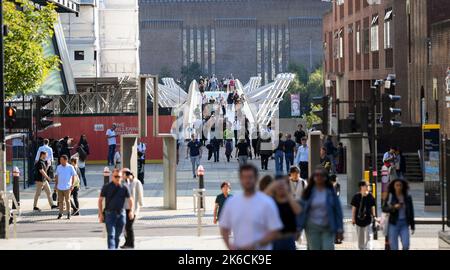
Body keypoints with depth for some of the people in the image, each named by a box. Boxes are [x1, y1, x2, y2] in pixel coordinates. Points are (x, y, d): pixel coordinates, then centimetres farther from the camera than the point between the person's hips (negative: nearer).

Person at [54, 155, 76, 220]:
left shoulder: (70, 167, -5)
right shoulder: (58, 167, 6)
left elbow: (73, 176, -2)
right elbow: (57, 176, 14)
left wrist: (72, 185, -9)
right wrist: (56, 185, 10)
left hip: (67, 187, -4)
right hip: (59, 187, 4)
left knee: (67, 200, -1)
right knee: (60, 201, 7)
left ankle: (68, 213, 8)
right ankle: (60, 213, 14)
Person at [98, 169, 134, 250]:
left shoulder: (124, 188, 6)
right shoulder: (106, 187, 0)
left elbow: (130, 200, 7)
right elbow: (100, 200, 3)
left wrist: (131, 211, -11)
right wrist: (100, 214, -4)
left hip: (121, 214, 3)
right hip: (110, 213, -3)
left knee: (117, 236, 11)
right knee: (111, 234, -13)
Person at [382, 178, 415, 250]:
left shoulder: (408, 197, 5)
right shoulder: (390, 197, 0)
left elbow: (411, 212, 9)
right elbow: (384, 209, -1)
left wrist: (412, 226, 9)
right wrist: (393, 207, -19)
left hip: (404, 224, 1)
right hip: (393, 223, -1)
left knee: (406, 246, -12)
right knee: (394, 247, -2)